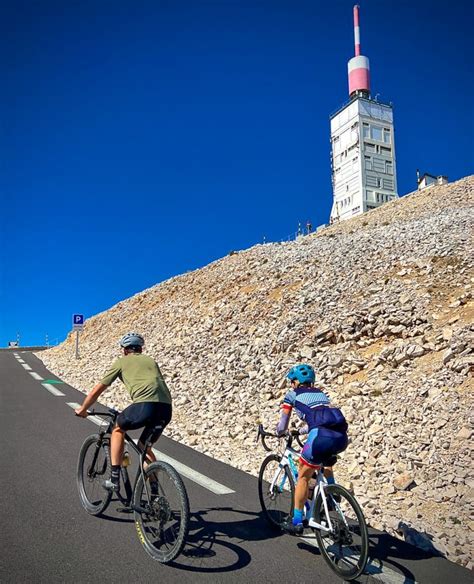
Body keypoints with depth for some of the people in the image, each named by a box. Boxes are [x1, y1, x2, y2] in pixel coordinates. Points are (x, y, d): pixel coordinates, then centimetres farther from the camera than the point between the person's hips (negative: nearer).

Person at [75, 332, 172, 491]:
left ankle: (114, 479, 20)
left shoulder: (121, 362, 20)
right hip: (166, 408, 5)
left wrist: (82, 409, 40)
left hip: (145, 405, -4)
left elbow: (97, 390, 24)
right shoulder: (151, 361, 31)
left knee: (118, 429, 25)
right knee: (144, 446, 27)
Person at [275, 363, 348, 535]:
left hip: (321, 437, -6)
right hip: (342, 437, 6)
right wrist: (301, 431, 57)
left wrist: (280, 433, 44)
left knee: (303, 476, 15)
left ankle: (296, 522, 20)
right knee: (324, 455, 39)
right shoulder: (320, 393, 32)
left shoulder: (292, 394, 17)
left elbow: (282, 427, 21)